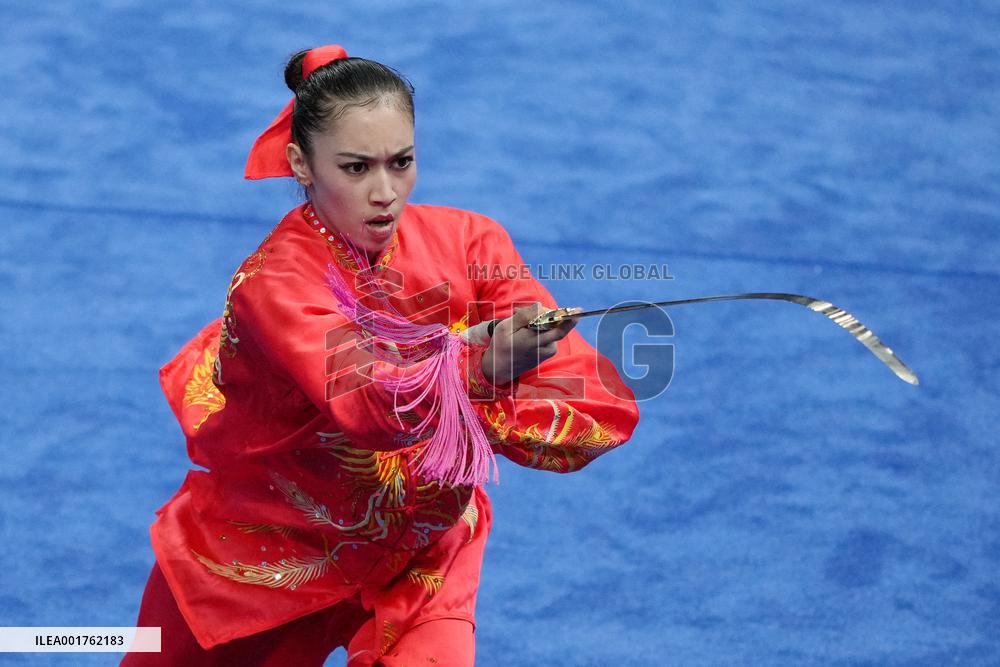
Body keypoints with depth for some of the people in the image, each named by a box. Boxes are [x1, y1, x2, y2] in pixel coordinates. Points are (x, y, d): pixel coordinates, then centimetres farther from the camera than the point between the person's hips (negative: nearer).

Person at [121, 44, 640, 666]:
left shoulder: (468, 243, -14)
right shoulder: (273, 284, -24)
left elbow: (609, 409, -21)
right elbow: (373, 405, -42)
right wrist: (482, 368, -59)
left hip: (419, 562, 2)